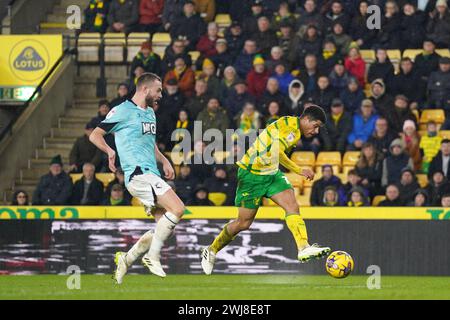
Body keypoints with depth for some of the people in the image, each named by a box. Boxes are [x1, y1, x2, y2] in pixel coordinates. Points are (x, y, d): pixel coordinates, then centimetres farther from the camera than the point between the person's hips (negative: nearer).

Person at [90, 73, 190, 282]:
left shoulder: (150, 113, 21)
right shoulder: (123, 111, -5)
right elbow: (95, 135, -5)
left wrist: (164, 161, 17)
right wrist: (110, 151, -22)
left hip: (151, 175, 9)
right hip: (138, 173, -9)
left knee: (165, 227, 5)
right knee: (178, 209, -21)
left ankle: (126, 259, 15)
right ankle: (152, 256, -12)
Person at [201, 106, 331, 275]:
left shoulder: (296, 131, 10)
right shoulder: (288, 124, -19)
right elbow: (276, 153, -27)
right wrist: (299, 170, -24)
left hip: (271, 172, 9)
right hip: (252, 173, -8)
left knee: (292, 206, -14)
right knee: (244, 222, 2)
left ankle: (304, 248, -25)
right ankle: (211, 251, 21)